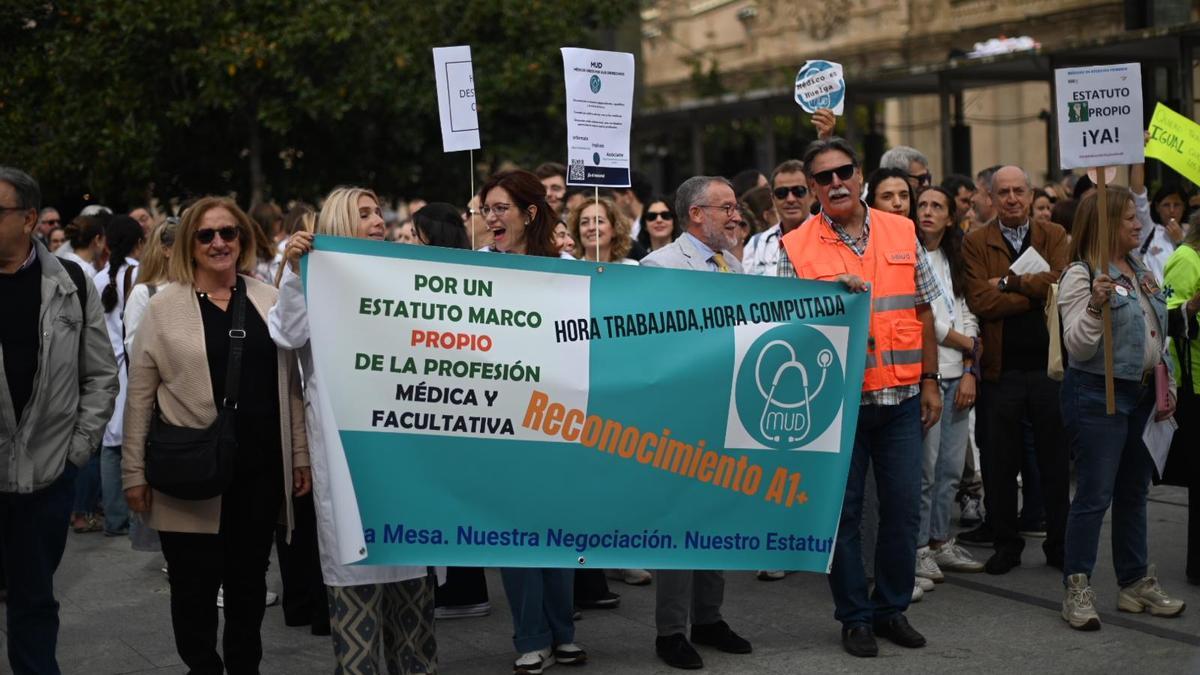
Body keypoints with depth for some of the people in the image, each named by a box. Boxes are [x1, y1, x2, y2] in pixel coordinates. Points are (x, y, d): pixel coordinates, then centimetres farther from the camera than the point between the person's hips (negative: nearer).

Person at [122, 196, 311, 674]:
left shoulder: (270, 301, 7)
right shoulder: (164, 306, -1)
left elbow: (290, 384, 10)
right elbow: (140, 395, -1)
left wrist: (301, 456, 6)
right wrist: (135, 472, -4)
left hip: (260, 469, 3)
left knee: (249, 580, 13)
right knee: (195, 585, 6)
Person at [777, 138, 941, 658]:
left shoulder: (902, 233, 7)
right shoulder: (797, 248, -2)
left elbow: (923, 312, 11)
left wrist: (930, 381, 9)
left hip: (901, 398, 3)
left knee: (903, 508, 7)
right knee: (844, 512, 4)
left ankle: (893, 608, 22)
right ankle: (855, 616, 17)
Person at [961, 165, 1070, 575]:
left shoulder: (1054, 236, 7)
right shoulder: (975, 243, 2)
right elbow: (978, 301, -12)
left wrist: (1009, 283, -13)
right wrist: (1037, 292, -13)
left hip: (1049, 364, 1)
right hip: (1001, 369, -1)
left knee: (1055, 460, 9)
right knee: (1000, 463, 7)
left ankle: (1060, 545, 21)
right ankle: (1006, 544, 21)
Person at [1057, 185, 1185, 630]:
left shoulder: (1140, 271, 12)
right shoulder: (1081, 275, -12)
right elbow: (1077, 346, -18)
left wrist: (1167, 386, 15)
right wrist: (1096, 305, -33)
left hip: (1142, 393, 8)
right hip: (1098, 396, -8)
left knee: (1134, 492, 13)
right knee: (1095, 495, -6)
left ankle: (1136, 583, 23)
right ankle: (1077, 591, 2)